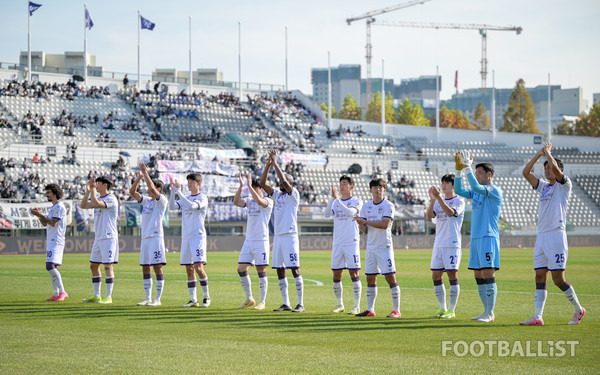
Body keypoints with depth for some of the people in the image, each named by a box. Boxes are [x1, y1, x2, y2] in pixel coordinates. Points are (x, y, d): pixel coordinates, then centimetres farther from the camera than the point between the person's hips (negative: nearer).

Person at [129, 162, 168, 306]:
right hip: (145, 237, 8)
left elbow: (152, 189, -19)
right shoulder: (146, 201, 17)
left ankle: (157, 299, -5)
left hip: (156, 236, -8)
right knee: (145, 268, 7)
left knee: (157, 268, -6)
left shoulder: (162, 200, -3)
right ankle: (148, 298, 12)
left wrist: (146, 173, -12)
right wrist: (139, 176, 1)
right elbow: (132, 192, 11)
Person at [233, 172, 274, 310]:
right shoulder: (249, 200, 13)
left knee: (261, 271, -4)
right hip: (248, 241, 6)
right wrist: (241, 186, -12)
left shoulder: (268, 201, -5)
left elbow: (260, 201, -27)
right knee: (241, 269, 3)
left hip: (261, 241, -6)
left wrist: (249, 186, -25)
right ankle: (249, 299, 14)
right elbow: (236, 202, -3)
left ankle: (262, 302, 2)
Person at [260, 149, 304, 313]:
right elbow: (263, 183, 7)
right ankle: (286, 304, 12)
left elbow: (284, 180, -18)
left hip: (290, 236, -7)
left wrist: (275, 163, -13)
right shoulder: (277, 194, 14)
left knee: (295, 269, -8)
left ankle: (301, 304, -7)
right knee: (280, 270, 7)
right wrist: (268, 164, -1)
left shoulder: (294, 195, -4)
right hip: (278, 236, 7)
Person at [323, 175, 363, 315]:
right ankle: (340, 304, 16)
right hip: (337, 243, 5)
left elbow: (350, 213, -20)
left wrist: (337, 199, -22)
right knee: (336, 275, 5)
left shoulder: (357, 201, 0)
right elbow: (326, 214, -5)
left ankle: (357, 306, -3)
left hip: (352, 242, -5)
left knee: (354, 273, -6)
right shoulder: (336, 202, 13)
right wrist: (333, 198, -17)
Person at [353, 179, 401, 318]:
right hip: (371, 247, 6)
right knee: (370, 279, 8)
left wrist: (366, 221, -20)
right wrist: (360, 223, -16)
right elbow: (364, 229, 7)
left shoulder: (388, 205, -6)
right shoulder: (366, 206, 10)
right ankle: (370, 310, 14)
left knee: (390, 277, -9)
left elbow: (385, 224, -19)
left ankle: (396, 310, -6)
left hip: (384, 247, -6)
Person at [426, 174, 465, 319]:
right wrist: (432, 200, -15)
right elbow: (429, 216, -1)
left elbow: (450, 212, -22)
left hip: (452, 244, -6)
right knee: (436, 276, 5)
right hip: (438, 244, 6)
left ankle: (451, 310, 0)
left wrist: (439, 197, -30)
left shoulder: (459, 201, -2)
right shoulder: (439, 201, 15)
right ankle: (442, 308, 14)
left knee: (452, 275, -5)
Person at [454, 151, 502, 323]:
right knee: (478, 275, 8)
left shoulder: (495, 191, -8)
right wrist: (459, 170, 6)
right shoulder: (477, 192, 17)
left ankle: (490, 313, -9)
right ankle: (487, 311, 13)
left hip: (488, 238, -9)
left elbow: (476, 187, -23)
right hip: (475, 238, 9)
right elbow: (458, 191, 15)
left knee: (488, 275, -10)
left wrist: (468, 167, -18)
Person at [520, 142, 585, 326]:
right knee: (540, 277, 0)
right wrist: (539, 154, 6)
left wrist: (548, 152, -3)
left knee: (558, 279, -7)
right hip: (541, 236, 7)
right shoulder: (543, 186, 17)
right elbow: (526, 172, 11)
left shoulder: (564, 185, -2)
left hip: (556, 235, -7)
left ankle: (578, 310, 10)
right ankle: (537, 317, -3)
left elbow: (555, 168, -19)